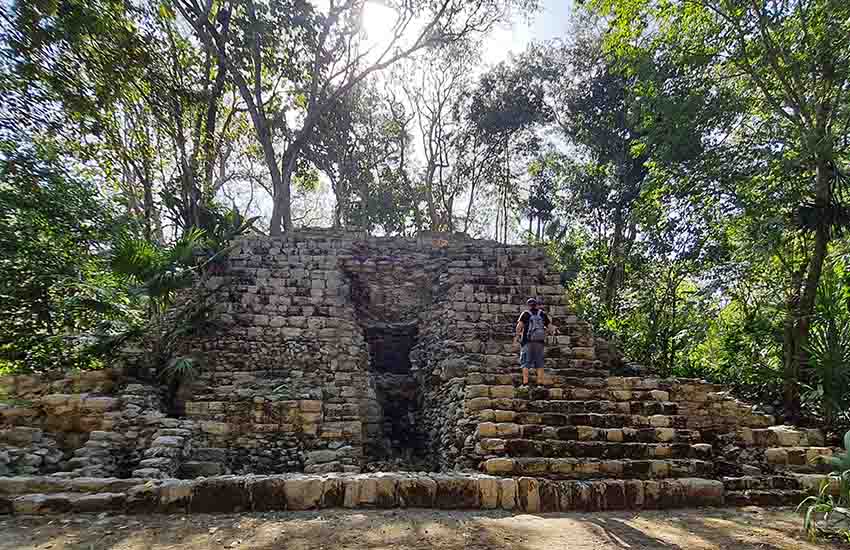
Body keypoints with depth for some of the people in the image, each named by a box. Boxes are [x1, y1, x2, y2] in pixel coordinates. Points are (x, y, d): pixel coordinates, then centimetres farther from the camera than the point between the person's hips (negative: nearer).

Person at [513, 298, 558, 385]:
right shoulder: (543, 314, 10)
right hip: (540, 342, 3)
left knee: (525, 362, 1)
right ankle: (540, 382, 6)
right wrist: (554, 330, 25)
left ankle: (525, 382, -7)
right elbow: (550, 326, 6)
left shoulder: (525, 314, 2)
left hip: (527, 342, -3)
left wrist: (517, 336, -5)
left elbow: (519, 325, -12)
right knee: (539, 363, 9)